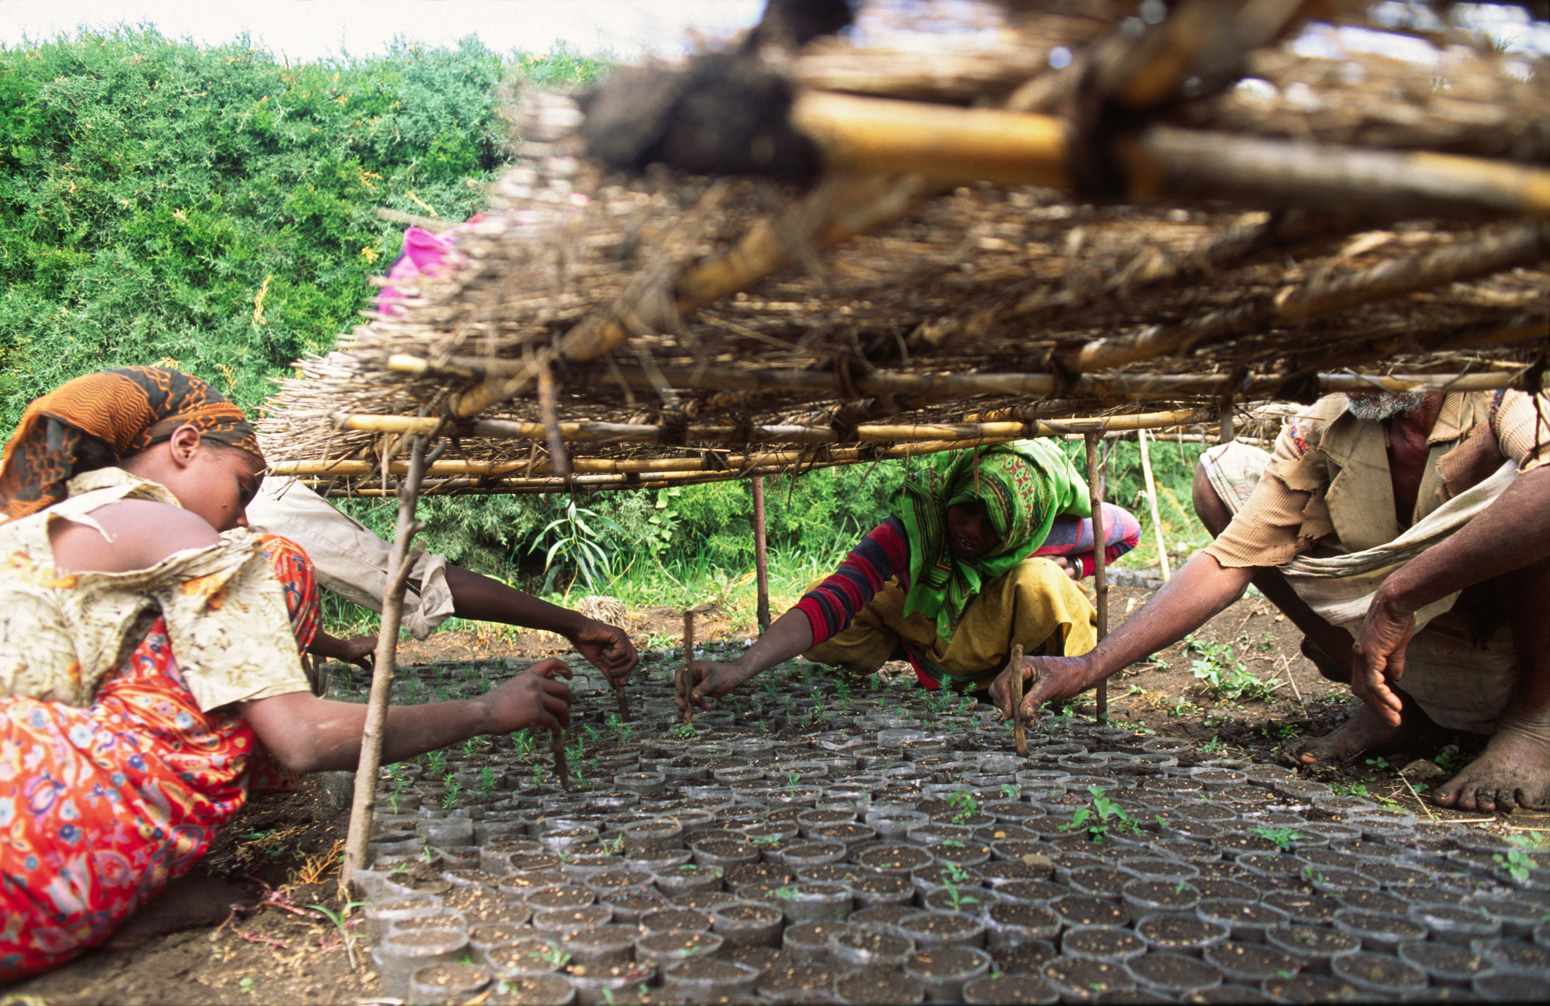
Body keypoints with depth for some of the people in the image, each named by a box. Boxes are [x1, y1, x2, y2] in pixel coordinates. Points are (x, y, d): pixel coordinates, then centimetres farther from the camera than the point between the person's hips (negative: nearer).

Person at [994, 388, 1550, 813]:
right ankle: (1392, 709, 2)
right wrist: (1088, 666, -23)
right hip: (1407, 663, 5)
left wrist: (1398, 595, -42)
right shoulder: (1322, 431, -9)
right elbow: (1229, 562, -14)